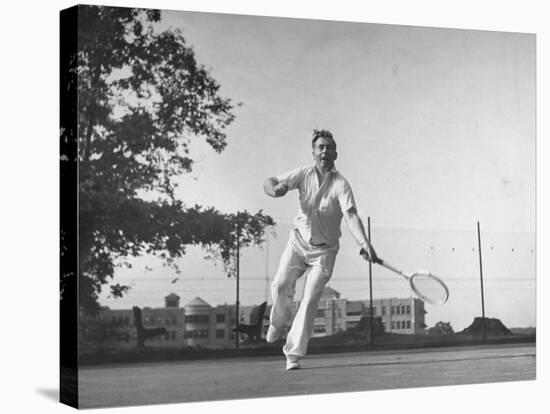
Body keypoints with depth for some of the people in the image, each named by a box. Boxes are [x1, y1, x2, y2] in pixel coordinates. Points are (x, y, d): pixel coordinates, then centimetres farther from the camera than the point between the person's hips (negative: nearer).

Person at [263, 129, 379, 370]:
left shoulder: (340, 184, -17)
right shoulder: (304, 174, -5)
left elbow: (351, 215, -29)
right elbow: (269, 183, -2)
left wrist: (364, 244, -45)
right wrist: (276, 189, -28)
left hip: (324, 250, -2)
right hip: (298, 241, 3)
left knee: (310, 300, -11)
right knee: (280, 286, -12)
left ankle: (294, 353, -5)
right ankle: (279, 324, 20)